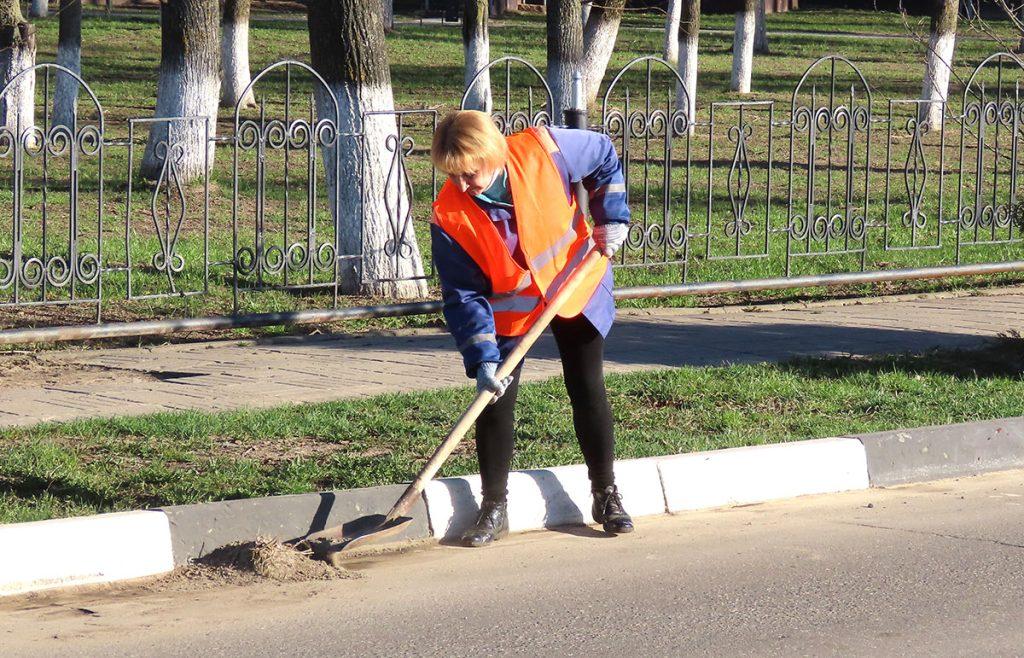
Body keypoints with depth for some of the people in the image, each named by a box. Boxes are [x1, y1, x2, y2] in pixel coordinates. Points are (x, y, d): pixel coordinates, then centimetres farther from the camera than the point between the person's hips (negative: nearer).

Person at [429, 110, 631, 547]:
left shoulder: (542, 150, -27)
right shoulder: (449, 216, -25)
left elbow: (604, 157, -6)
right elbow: (464, 295, -19)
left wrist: (611, 217, -9)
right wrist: (482, 360, -27)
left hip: (576, 287, 0)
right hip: (508, 311, 0)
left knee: (588, 391, 3)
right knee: (495, 401, -6)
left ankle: (606, 495, 17)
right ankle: (494, 508, 7)